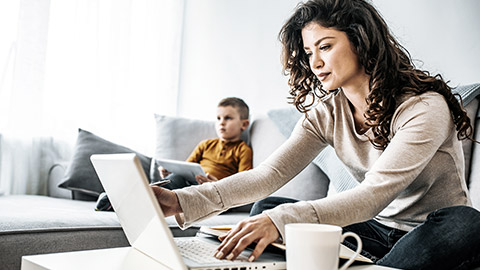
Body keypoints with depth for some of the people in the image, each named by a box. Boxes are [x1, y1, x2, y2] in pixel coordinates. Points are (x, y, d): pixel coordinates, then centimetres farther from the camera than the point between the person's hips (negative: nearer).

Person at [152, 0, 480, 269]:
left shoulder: (425, 108, -20)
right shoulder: (327, 112, -2)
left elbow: (375, 194, -31)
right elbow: (271, 173, -12)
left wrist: (282, 220, -45)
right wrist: (185, 201, -26)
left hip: (434, 235, -4)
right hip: (378, 230, 4)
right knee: (266, 211, -12)